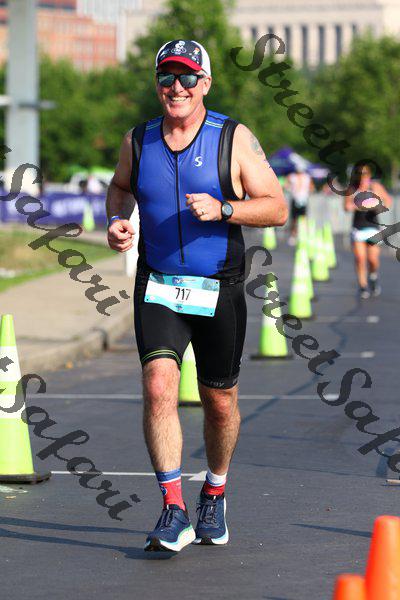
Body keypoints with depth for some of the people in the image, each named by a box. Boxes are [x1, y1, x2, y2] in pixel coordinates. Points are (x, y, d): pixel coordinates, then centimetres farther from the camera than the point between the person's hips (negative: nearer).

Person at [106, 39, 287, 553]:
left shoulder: (235, 139, -5)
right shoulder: (137, 141, 3)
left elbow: (277, 208, -6)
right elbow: (120, 186, 24)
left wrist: (222, 209, -21)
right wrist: (116, 220, 3)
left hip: (219, 292, -1)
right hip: (157, 288, 1)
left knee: (220, 403, 10)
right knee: (158, 388, -19)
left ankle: (214, 495, 35)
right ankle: (173, 511, -18)